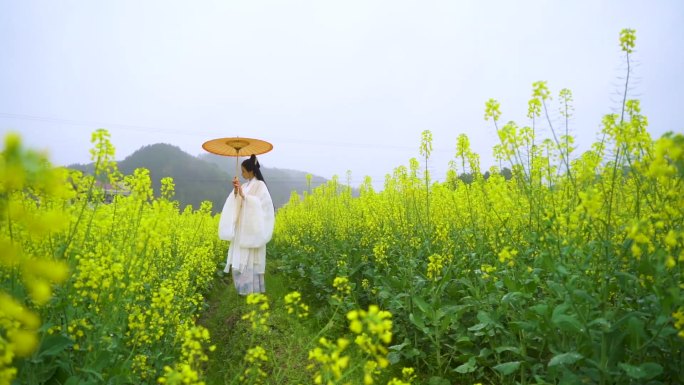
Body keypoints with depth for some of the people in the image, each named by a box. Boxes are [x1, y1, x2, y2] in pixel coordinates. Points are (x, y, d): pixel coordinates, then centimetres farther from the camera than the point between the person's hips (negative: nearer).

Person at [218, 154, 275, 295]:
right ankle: (245, 288, 18)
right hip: (242, 228, 8)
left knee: (251, 260, -4)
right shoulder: (245, 185, 13)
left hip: (252, 229, -8)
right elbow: (237, 204, 6)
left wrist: (243, 195, -25)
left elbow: (258, 203, -19)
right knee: (241, 260, 9)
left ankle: (254, 290, 4)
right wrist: (235, 191, -11)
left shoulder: (260, 185, -9)